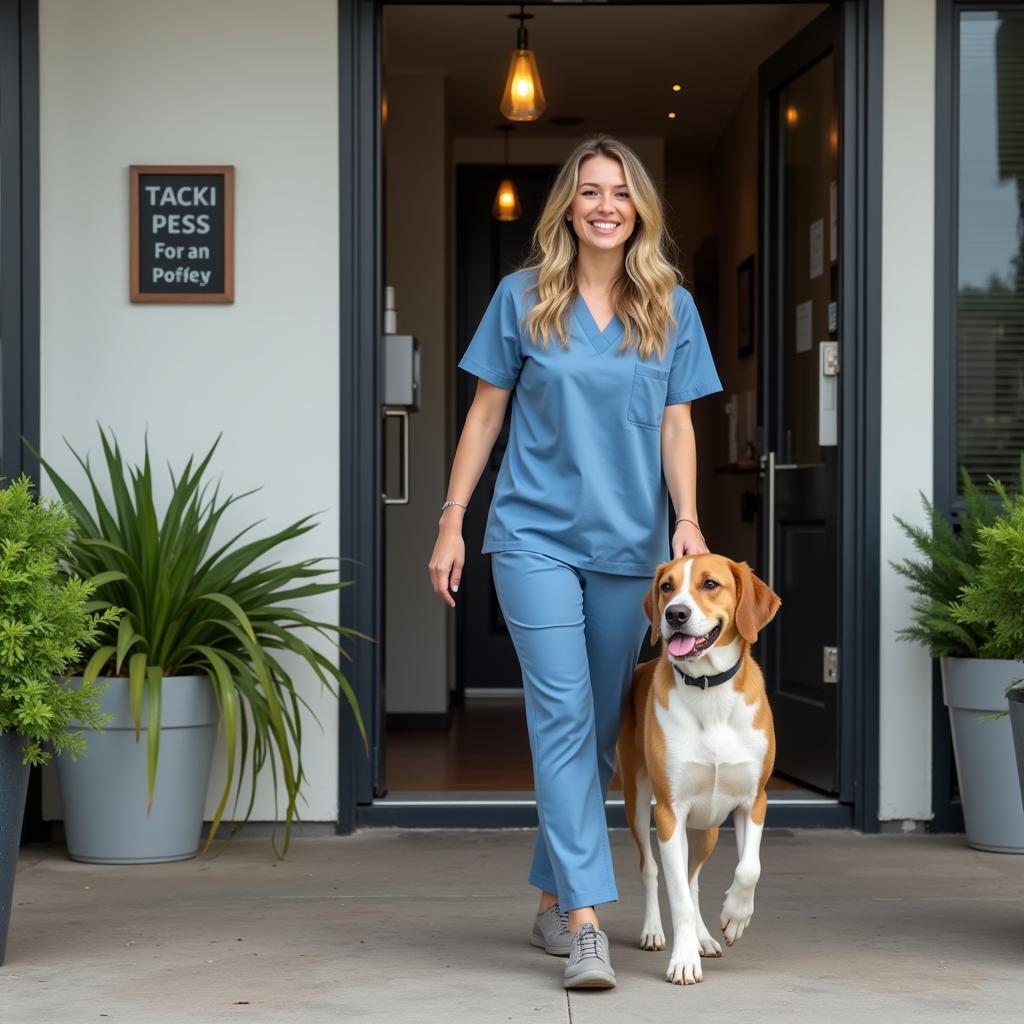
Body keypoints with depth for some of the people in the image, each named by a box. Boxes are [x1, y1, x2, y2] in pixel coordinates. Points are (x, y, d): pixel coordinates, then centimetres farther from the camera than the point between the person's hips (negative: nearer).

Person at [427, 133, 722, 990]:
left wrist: (688, 519, -8)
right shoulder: (523, 298, 2)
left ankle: (553, 900, 24)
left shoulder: (671, 307, 6)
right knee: (563, 716, -12)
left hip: (629, 543, 3)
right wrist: (452, 522, 1)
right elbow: (486, 413, 5)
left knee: (600, 726, 10)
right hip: (536, 535, -3)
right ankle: (587, 921, -15)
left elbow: (677, 425, 5)